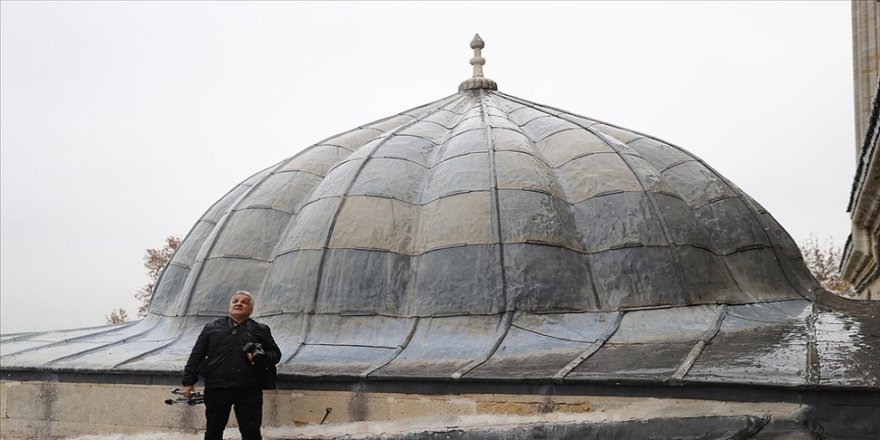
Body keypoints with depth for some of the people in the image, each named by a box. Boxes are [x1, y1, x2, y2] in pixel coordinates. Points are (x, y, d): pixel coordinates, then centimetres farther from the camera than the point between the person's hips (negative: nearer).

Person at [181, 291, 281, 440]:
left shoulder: (261, 330, 9)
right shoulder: (211, 327, 10)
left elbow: (276, 353, 11)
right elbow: (196, 355, 9)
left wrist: (262, 357, -11)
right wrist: (188, 381, 2)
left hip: (249, 391, -1)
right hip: (216, 389, 1)